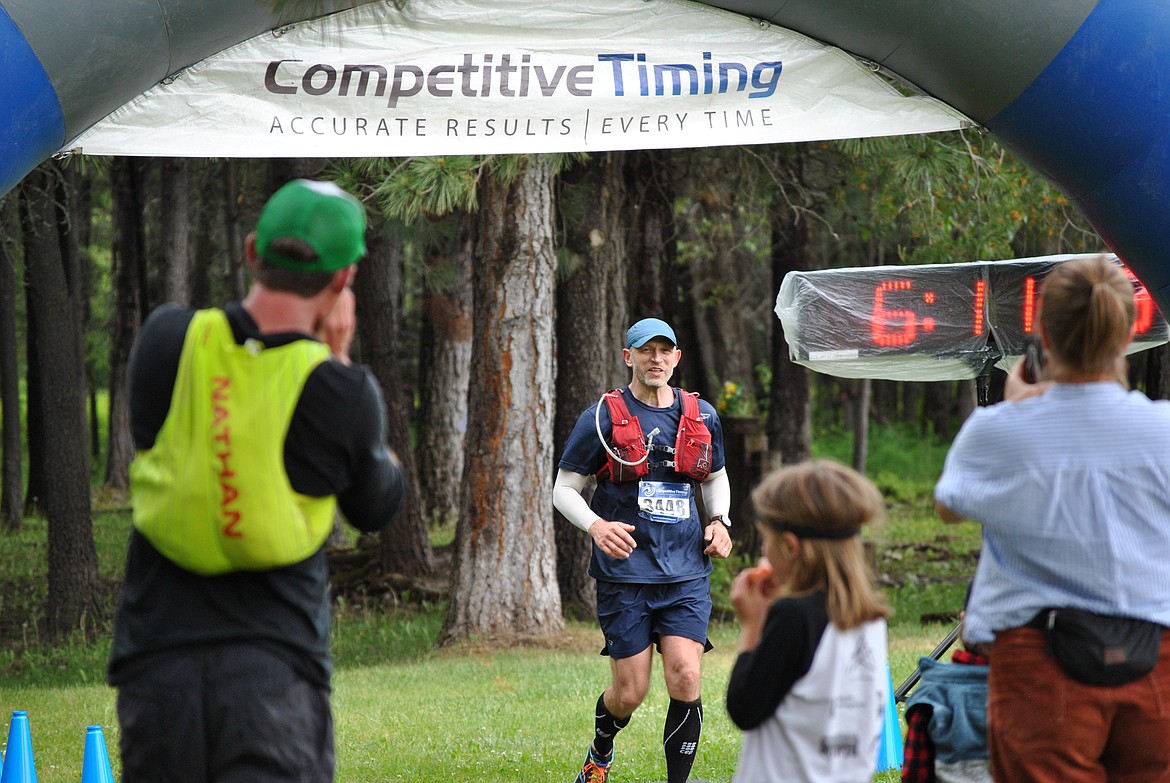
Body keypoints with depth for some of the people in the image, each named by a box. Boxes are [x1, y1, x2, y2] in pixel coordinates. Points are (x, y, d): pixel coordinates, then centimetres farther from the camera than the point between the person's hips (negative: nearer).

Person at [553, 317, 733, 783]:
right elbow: (564, 488, 2)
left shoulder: (701, 417, 10)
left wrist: (719, 521, 7)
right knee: (629, 692, 0)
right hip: (625, 573, -3)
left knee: (685, 680, -13)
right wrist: (596, 526, -17)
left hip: (687, 574, 3)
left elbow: (715, 478, 27)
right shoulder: (603, 418, -2)